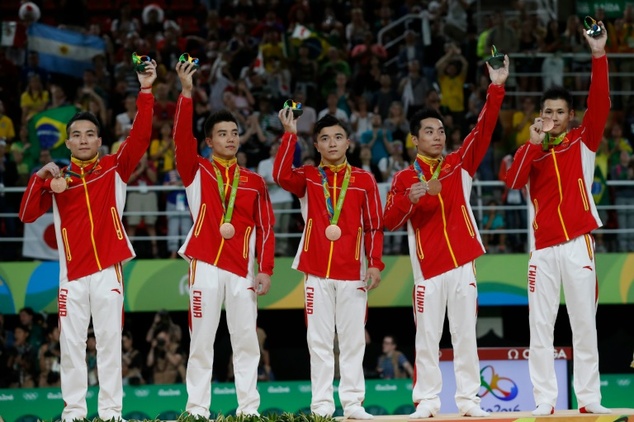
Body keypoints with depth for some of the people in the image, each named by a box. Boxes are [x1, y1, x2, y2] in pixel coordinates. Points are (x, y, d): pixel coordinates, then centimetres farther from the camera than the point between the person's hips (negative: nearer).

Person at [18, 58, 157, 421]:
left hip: (108, 268, -2)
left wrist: (146, 91, -14)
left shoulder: (114, 168, 6)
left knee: (110, 340, 0)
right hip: (72, 272, 2)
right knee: (71, 343, 2)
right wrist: (41, 177, -9)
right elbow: (28, 215, 4)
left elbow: (141, 136, -6)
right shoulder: (57, 178, 10)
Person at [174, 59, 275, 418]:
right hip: (205, 264, -2)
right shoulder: (197, 172, 6)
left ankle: (249, 408, 5)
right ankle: (198, 409, 0)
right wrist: (187, 93, -20)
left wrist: (265, 269, -1)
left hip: (242, 269, 2)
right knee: (202, 340, -1)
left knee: (246, 340, 2)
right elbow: (182, 137, -10)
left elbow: (266, 227, 9)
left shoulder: (254, 182, 12)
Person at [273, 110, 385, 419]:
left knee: (353, 340, 1)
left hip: (353, 272, 0)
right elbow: (281, 176, -14)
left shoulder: (364, 180, 6)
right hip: (317, 271, 0)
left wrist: (375, 263, -4)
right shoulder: (308, 177, 7)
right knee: (319, 340, 0)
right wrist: (290, 135, -17)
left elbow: (374, 226, 5)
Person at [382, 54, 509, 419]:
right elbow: (390, 222, -5)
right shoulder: (404, 178, 4)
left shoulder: (460, 165, 9)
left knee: (465, 334, 2)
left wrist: (496, 88, -13)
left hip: (462, 263, 1)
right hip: (428, 267, -1)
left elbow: (484, 130, -2)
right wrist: (408, 199, -24)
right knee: (427, 337, -1)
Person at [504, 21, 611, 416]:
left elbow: (600, 104, -7)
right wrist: (533, 143, -13)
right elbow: (512, 182, -5)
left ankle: (589, 398, 4)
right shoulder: (531, 150, 13)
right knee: (540, 328, 0)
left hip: (578, 243, -2)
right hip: (543, 247, 2)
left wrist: (599, 56, -16)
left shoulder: (583, 142, 8)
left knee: (584, 324, 1)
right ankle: (545, 400, 2)